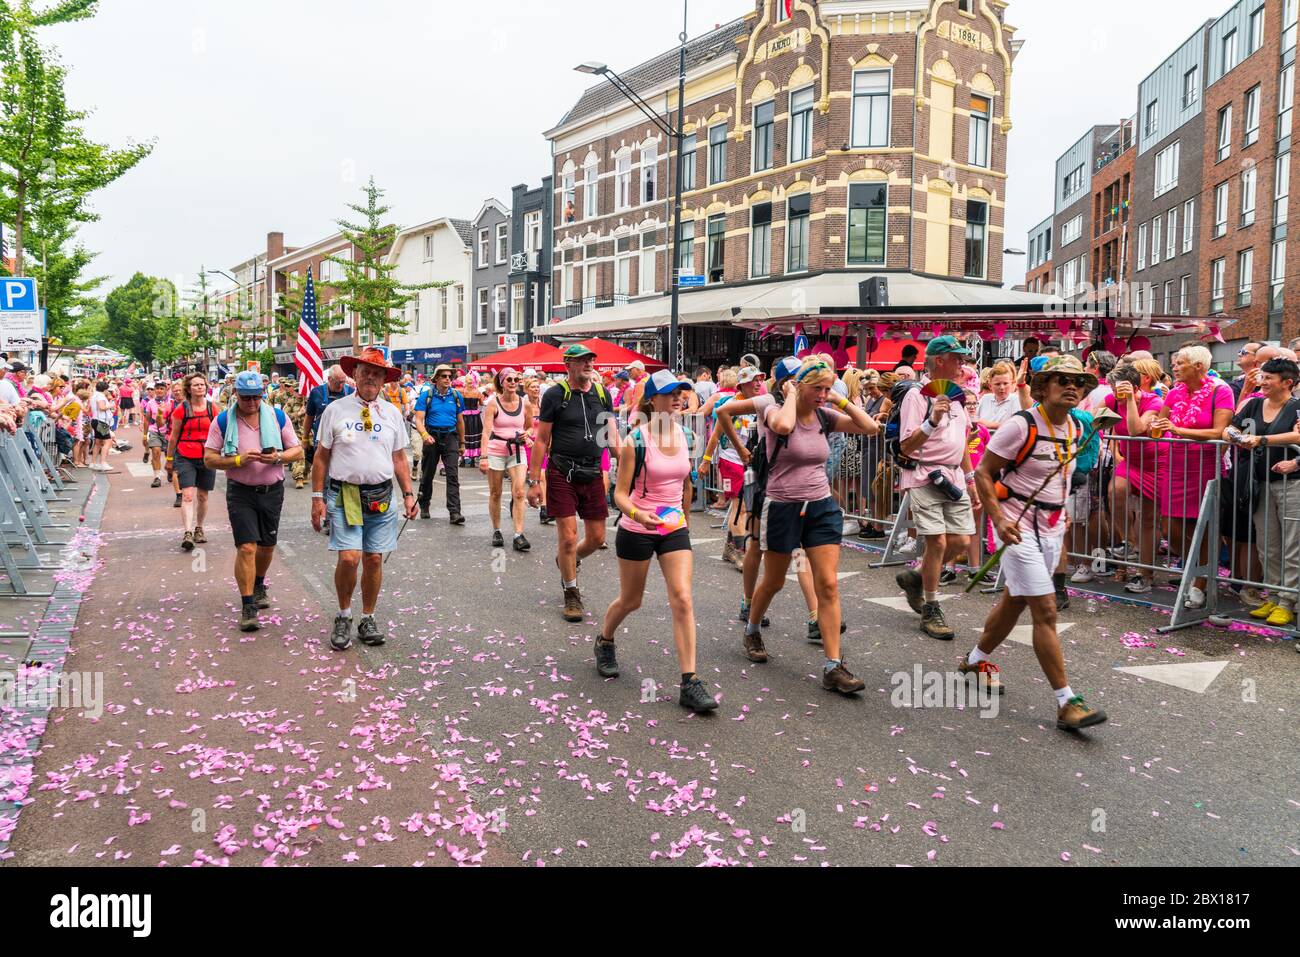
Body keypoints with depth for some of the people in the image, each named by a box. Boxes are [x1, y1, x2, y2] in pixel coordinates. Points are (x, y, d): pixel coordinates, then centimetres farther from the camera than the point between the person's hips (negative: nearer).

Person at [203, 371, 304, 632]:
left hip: (272, 491, 3)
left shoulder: (278, 417, 0)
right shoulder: (223, 421, -4)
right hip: (240, 492, -3)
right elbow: (209, 459, -5)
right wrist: (239, 460, -21)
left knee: (267, 545, 15)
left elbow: (297, 451, 2)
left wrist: (278, 457, -19)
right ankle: (248, 606, -5)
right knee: (247, 547, -12)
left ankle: (258, 586, 42)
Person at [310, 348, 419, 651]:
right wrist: (318, 497, -1)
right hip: (344, 494, -3)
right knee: (349, 558, -12)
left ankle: (367, 620, 21)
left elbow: (399, 458, 14)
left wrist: (408, 494, 6)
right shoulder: (335, 410, 2)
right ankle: (343, 616, 12)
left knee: (374, 560, 5)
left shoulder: (392, 413, 10)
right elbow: (321, 456, 4)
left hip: (381, 497, 3)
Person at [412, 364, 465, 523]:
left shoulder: (456, 396, 5)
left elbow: (460, 421, 14)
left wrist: (462, 443, 17)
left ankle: (455, 512, -14)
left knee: (453, 475, -10)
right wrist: (425, 435, -29)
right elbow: (419, 419, -10)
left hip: (450, 437, 1)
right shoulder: (426, 395, -4)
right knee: (427, 475, 12)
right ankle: (424, 507, 31)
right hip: (432, 437, -1)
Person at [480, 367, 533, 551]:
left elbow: (530, 426, 19)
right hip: (495, 451, -1)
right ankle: (496, 531, 25)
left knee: (519, 492, -10)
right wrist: (483, 457, -26)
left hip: (517, 451, 2)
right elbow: (486, 431, -15)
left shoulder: (525, 404, 3)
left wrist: (526, 433, -6)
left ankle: (518, 535, -10)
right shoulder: (493, 403, -6)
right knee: (495, 494, 9)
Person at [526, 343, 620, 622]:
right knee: (568, 538, -3)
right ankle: (571, 594, 15)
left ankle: (568, 561, 41)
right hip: (562, 474, -4)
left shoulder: (602, 394, 8)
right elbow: (541, 440, -4)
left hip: (593, 474, 5)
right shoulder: (554, 395, -5)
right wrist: (534, 481, -7)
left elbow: (613, 437, 8)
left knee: (597, 538, 9)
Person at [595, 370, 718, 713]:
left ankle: (690, 684, -7)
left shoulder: (684, 436, 1)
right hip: (636, 531, -4)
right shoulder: (636, 440, -15)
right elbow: (620, 493, -15)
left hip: (674, 530, 4)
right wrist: (636, 514, -34)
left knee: (683, 600, -9)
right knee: (630, 600, 13)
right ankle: (604, 642, 46)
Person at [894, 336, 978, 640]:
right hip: (924, 477, -7)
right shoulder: (917, 395, -9)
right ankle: (930, 612, 5)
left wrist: (970, 478, 23)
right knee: (937, 542, -9)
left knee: (961, 541, 3)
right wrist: (932, 421, -27)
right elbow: (906, 447, -16)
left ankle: (915, 578, 26)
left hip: (953, 476, 8)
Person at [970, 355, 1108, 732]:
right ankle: (1066, 702, -4)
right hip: (1018, 529, -8)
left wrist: (1061, 514, 18)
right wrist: (998, 520, -24)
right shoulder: (1021, 425, -17)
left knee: (1014, 602, 18)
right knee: (1045, 611, -10)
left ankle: (976, 661, 38)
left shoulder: (1075, 430, 6)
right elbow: (983, 473, -14)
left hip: (1051, 530, 8)